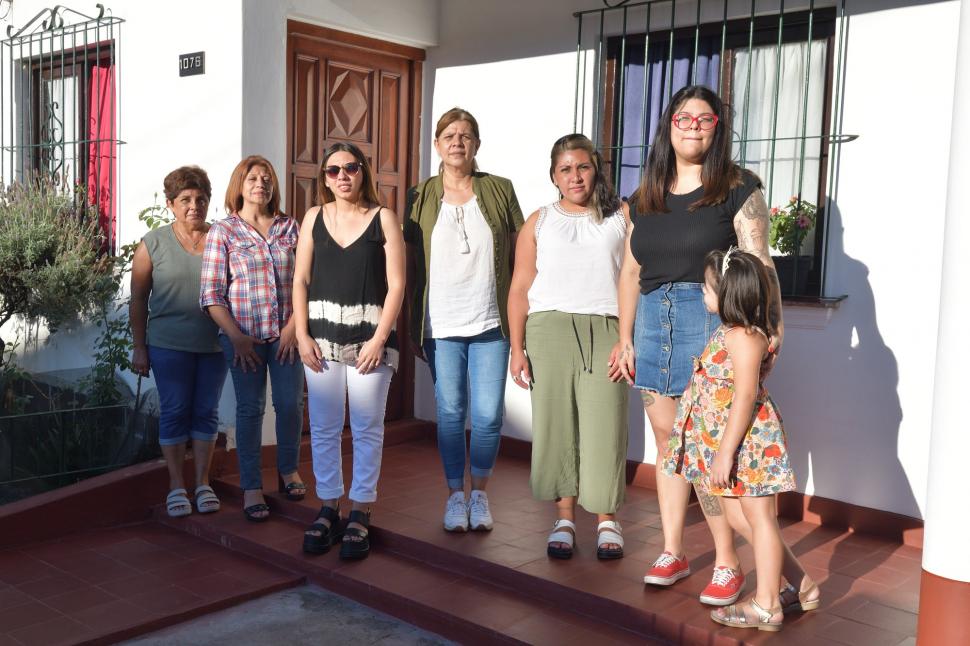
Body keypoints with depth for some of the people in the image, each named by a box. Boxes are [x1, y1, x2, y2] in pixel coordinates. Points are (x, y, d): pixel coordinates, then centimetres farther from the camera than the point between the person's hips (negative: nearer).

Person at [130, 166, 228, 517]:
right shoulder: (153, 244, -2)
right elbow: (138, 299, 1)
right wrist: (139, 347, -2)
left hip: (214, 344, 2)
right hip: (169, 345, -1)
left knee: (207, 412, 9)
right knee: (174, 412, 4)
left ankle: (203, 483, 20)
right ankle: (176, 486, 15)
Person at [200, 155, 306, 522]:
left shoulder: (291, 228, 6)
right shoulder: (223, 232, -1)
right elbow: (211, 294, -4)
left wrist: (294, 326, -6)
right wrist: (237, 337, -11)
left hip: (286, 333, 2)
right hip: (244, 335, -2)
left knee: (290, 403, 5)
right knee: (250, 408, 3)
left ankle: (288, 470, 28)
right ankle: (251, 487, 13)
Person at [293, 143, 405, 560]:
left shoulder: (383, 218, 1)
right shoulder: (314, 217, 9)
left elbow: (396, 284, -3)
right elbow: (300, 280, 8)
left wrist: (379, 339, -11)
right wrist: (302, 335, -2)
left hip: (370, 336, -2)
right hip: (322, 335, 3)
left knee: (367, 430, 2)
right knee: (323, 429, 6)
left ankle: (360, 517, 11)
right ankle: (328, 510, 18)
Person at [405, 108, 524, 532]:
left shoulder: (499, 190, 4)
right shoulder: (421, 197, 5)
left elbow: (519, 256, 7)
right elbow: (411, 262, 8)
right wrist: (412, 325, 6)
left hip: (490, 322, 0)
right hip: (441, 324, 0)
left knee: (488, 414, -1)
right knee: (450, 413, 5)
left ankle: (480, 493, 19)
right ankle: (456, 495, 20)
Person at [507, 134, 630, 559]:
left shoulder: (621, 217, 10)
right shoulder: (539, 222, 13)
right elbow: (520, 289, 9)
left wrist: (629, 341, -7)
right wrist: (517, 348, 1)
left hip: (605, 331, -1)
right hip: (550, 328, 1)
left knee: (605, 425, -4)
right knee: (556, 423, 2)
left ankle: (607, 519, 12)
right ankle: (564, 520, 14)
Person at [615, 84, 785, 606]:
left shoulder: (737, 189, 1)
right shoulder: (644, 198, 15)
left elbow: (759, 265, -6)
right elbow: (631, 273, 17)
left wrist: (771, 324, -19)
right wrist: (626, 338, 15)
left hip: (711, 320, -5)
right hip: (654, 323, 5)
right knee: (667, 441, 9)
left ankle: (727, 564, 6)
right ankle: (672, 552, 20)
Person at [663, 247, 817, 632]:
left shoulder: (743, 337, -21)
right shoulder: (732, 331, 11)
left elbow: (744, 397, -25)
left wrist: (725, 452, -24)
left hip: (748, 441, -11)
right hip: (733, 443, 11)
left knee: (759, 519, 1)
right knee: (739, 518, 17)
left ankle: (766, 606, 14)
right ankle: (801, 586, 27)